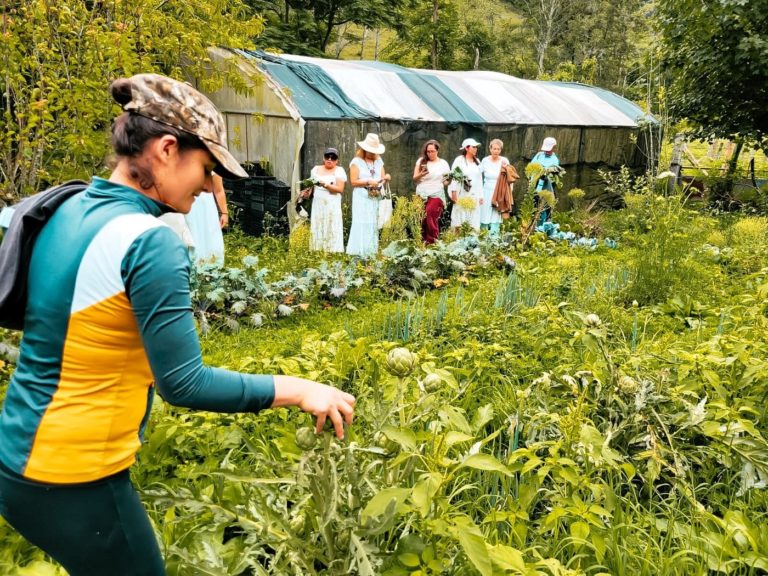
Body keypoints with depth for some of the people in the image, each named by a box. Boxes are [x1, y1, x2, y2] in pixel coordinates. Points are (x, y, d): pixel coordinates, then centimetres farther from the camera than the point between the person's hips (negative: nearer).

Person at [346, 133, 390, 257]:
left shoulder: (379, 161, 15)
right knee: (362, 224, -8)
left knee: (373, 225, 5)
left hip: (375, 198, 5)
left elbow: (382, 179, 13)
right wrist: (368, 182, -16)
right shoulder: (357, 161, -2)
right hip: (362, 198, -5)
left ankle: (371, 253, 11)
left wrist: (386, 179, -9)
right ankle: (359, 254, -5)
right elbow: (353, 181, -8)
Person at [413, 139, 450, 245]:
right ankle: (423, 242, 9)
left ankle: (432, 242, -8)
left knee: (431, 220, -15)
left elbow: (445, 182, 11)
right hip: (421, 196, 2)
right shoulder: (421, 161, 8)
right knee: (421, 221, -3)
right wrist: (421, 174, -15)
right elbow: (414, 178, 5)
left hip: (436, 196, -2)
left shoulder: (443, 164, 6)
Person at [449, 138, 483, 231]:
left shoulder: (477, 161, 16)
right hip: (462, 194, -5)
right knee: (460, 219, -6)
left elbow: (479, 179, 17)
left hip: (474, 195, 5)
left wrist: (481, 195, 14)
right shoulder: (459, 160, -2)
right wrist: (454, 192, -13)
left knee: (474, 222, 2)